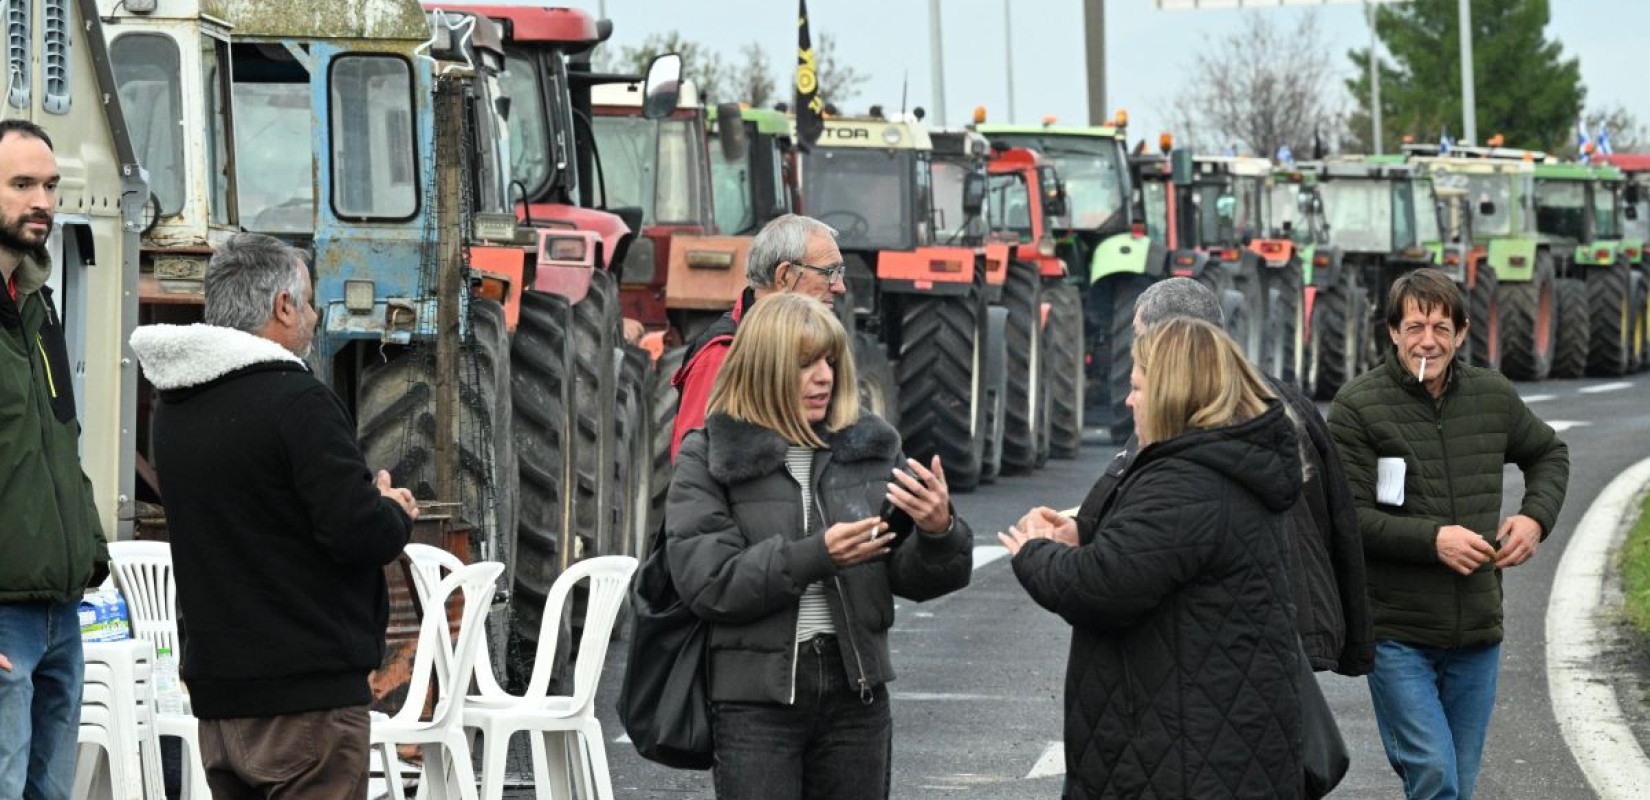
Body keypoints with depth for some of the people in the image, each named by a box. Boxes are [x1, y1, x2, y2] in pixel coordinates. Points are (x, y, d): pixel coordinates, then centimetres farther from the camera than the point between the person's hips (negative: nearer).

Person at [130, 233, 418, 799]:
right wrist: (396, 512, 3)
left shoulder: (173, 407, 11)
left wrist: (372, 503, 14)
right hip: (308, 690, -8)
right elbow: (360, 534, -20)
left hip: (216, 691, 8)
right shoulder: (295, 402, -16)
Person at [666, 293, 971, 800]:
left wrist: (939, 531, -17)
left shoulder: (870, 448, 7)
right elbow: (706, 581, -13)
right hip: (756, 696, -3)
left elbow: (913, 577, 5)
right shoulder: (709, 458, -2)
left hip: (856, 690, 4)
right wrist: (815, 557, -23)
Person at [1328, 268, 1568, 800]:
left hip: (1477, 635, 5)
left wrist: (1536, 517, 6)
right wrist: (1432, 540, -22)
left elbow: (1549, 453, 25)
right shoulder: (1357, 406, -8)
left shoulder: (1492, 396, 6)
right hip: (1396, 633, -5)